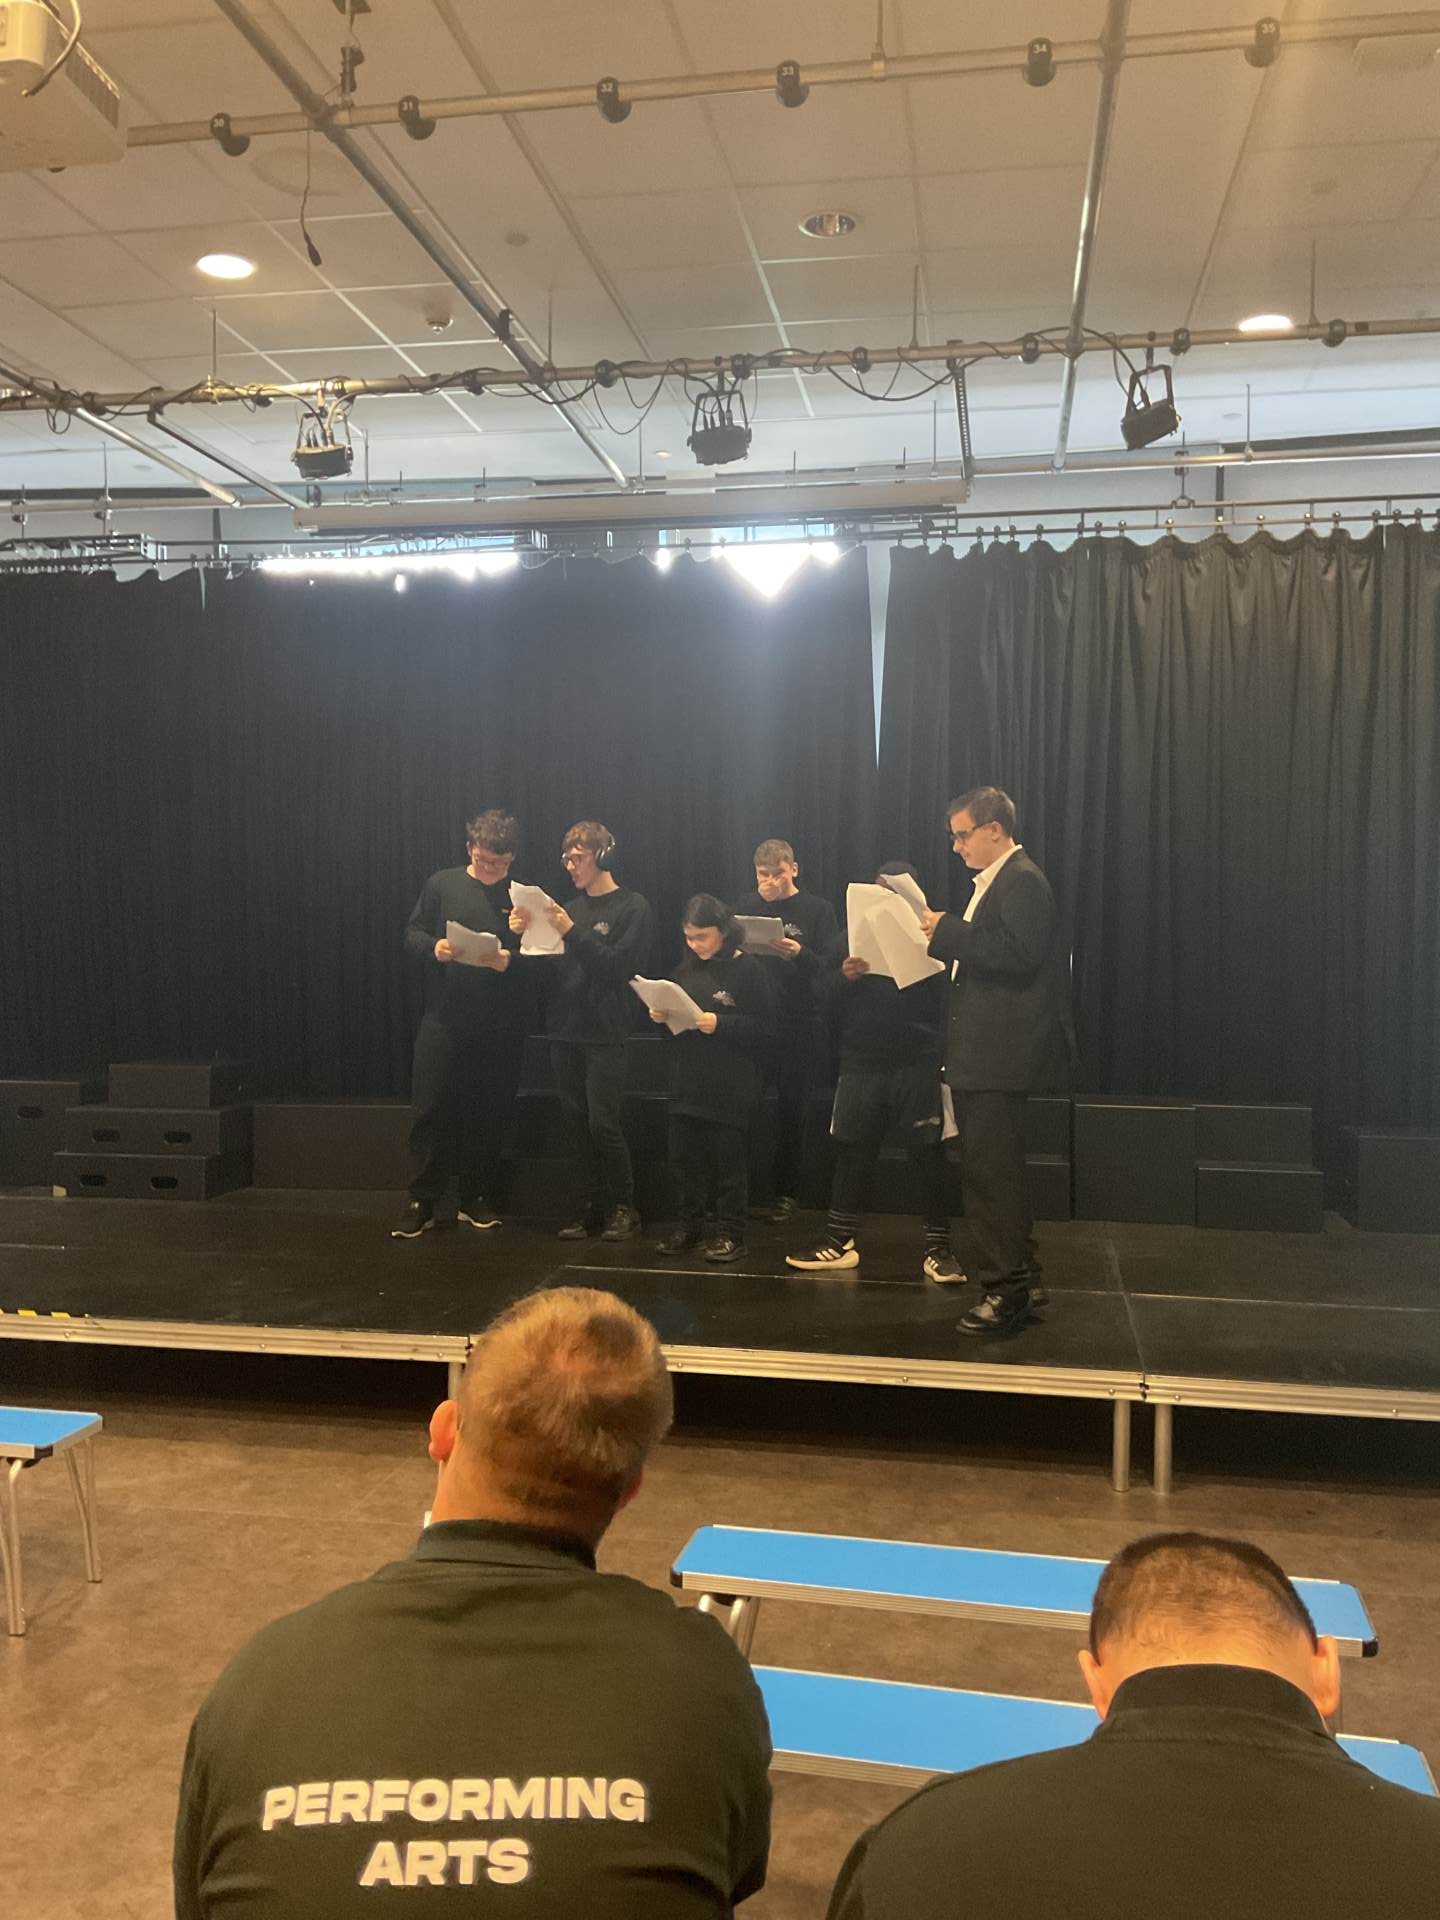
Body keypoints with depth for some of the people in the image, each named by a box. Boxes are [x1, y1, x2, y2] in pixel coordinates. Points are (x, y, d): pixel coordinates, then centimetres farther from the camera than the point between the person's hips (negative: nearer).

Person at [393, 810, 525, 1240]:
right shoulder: (442, 884, 5)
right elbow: (411, 934, 7)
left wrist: (510, 962, -18)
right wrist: (433, 947, -14)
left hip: (499, 1027, 0)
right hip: (443, 1020, 0)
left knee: (489, 1115, 7)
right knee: (429, 1110, -1)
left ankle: (477, 1200, 20)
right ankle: (421, 1201, 9)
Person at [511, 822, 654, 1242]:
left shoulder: (632, 908, -3)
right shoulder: (571, 908, 16)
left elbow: (619, 966, -15)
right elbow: (551, 968, 14)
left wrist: (573, 933, -20)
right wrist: (527, 935, -2)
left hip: (605, 1034, -6)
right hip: (565, 1030, 6)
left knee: (603, 1124, -8)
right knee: (577, 1124, 7)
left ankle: (624, 1207, 6)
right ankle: (591, 1205, 16)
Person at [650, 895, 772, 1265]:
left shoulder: (748, 969, -8)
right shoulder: (686, 968, 10)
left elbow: (761, 1029, -12)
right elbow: (672, 1011, 19)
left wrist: (719, 1024, -23)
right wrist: (660, 1016, -2)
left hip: (730, 1088, -6)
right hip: (687, 1083, 6)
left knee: (727, 1161, 3)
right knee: (684, 1158, 10)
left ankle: (731, 1234, 13)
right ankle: (689, 1227, 23)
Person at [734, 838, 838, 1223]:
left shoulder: (817, 909, 2)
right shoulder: (747, 905, 12)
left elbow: (830, 967, -6)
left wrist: (799, 953, -23)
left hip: (799, 1024, -2)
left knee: (792, 1110, 4)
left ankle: (785, 1192, 15)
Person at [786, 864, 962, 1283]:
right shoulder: (852, 934, 10)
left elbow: (947, 996, -8)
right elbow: (826, 999, 8)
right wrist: (844, 977, -11)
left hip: (917, 1064, -3)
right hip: (861, 1063, 3)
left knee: (927, 1155, 2)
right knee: (851, 1152, 9)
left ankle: (938, 1248, 11)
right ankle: (841, 1241, 20)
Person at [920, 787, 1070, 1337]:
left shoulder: (1023, 881, -12)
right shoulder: (996, 882, 19)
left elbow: (1018, 956, -24)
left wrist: (950, 931, -19)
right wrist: (945, 938, 9)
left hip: (999, 1058, -11)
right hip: (982, 1055, 11)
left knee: (989, 1172, -7)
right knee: (995, 1170, 16)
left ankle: (1006, 1288, 1)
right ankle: (1021, 1278, 26)